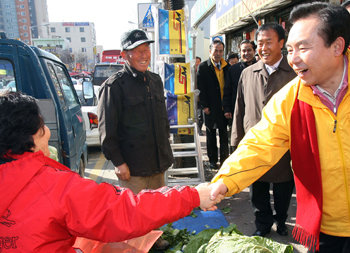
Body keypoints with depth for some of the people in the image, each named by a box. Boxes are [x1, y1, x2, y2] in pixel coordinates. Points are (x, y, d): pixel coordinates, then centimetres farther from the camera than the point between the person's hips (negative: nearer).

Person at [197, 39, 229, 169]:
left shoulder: (226, 66, 8)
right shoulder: (203, 67, -3)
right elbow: (201, 88, -6)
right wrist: (204, 106, -11)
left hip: (224, 107, 3)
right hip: (210, 108, -3)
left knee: (224, 135, 9)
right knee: (211, 135, 9)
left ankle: (224, 159, 19)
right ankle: (212, 160, 20)